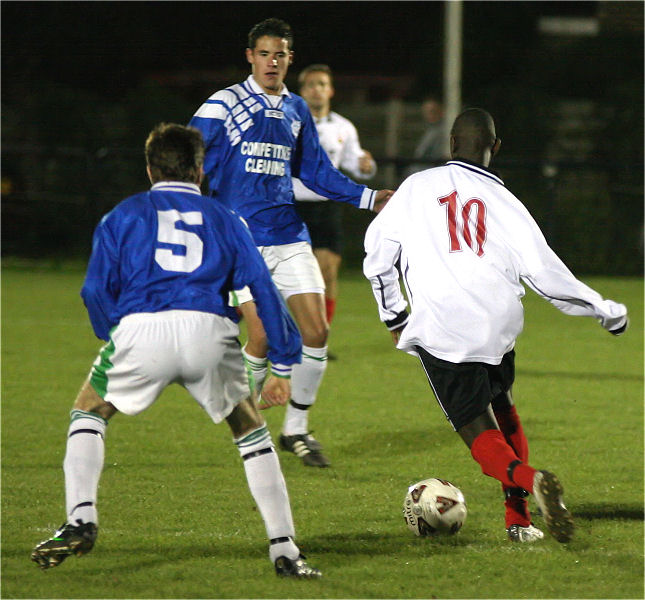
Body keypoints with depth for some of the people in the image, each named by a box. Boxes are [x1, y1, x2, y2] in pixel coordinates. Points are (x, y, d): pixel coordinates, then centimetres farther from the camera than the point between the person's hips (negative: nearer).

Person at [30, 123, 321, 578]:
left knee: (88, 413, 24)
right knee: (250, 431, 21)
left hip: (140, 330, -1)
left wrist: (114, 339, 26)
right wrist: (284, 367, 21)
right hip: (210, 333, 1)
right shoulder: (224, 220, 25)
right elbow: (263, 290, 19)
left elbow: (97, 289, 12)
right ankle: (284, 549, 14)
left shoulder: (125, 215, 22)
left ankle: (81, 521, 5)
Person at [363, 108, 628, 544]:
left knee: (479, 433, -2)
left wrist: (393, 315, 31)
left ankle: (529, 479, -34)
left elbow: (377, 254, 17)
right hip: (497, 324, 2)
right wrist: (606, 312, 18)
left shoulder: (416, 187, 11)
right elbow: (546, 274, 7)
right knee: (502, 406, 26)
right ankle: (519, 518, 17)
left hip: (438, 329, -2)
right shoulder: (503, 201, 9)